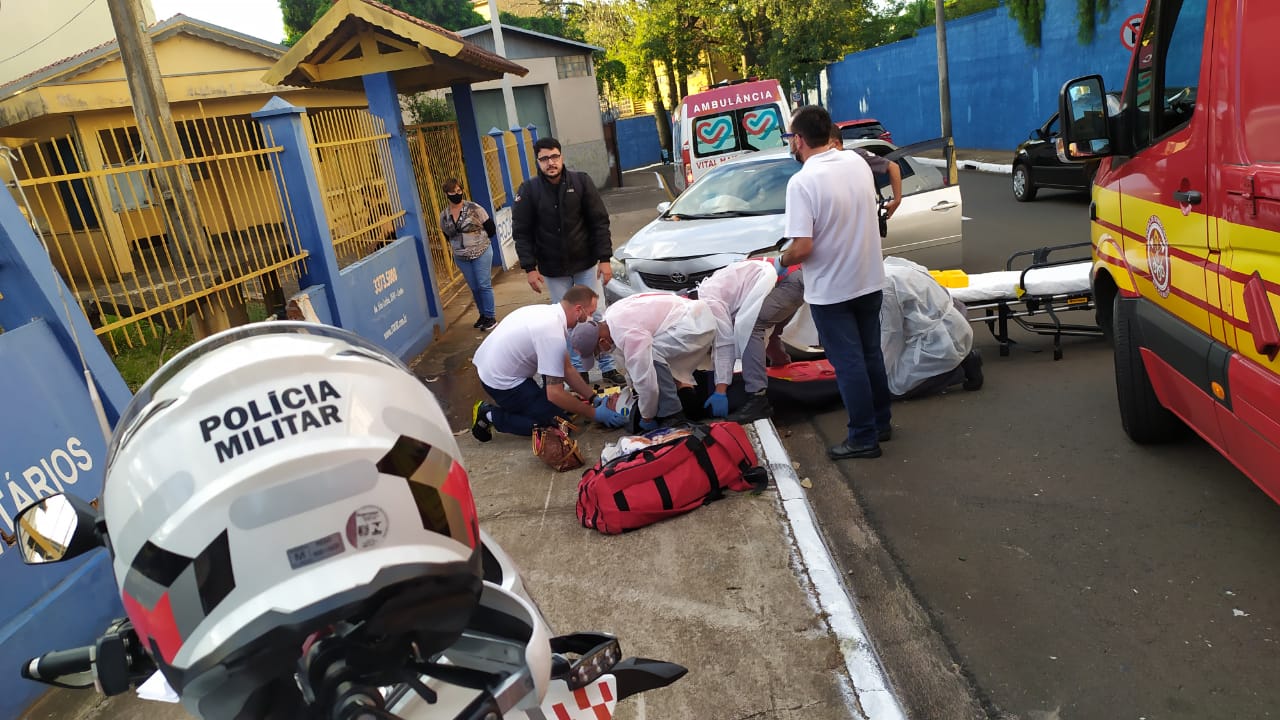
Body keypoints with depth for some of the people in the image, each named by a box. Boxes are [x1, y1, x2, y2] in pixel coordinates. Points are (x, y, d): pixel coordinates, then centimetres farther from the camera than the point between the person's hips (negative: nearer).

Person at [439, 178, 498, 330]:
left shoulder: (474, 208, -11)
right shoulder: (444, 216, 1)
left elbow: (491, 230, -6)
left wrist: (478, 239, -1)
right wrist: (458, 246, 9)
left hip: (481, 253, -4)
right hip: (461, 258, 4)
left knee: (484, 285, -1)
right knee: (474, 288, 13)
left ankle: (490, 316, 11)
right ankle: (483, 314, 28)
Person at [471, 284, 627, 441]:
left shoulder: (549, 311, 1)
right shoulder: (554, 334, -27)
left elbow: (567, 369, 8)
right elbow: (555, 394, -24)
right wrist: (594, 413, -15)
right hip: (501, 381, -9)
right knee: (557, 421, -4)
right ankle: (490, 415, -1)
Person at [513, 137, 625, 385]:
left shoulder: (581, 182, -7)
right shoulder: (528, 191, -8)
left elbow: (599, 222, -5)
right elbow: (522, 232, -4)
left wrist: (604, 258, -10)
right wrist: (529, 268, -11)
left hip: (586, 264, 0)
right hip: (553, 270, 0)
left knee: (597, 316, 6)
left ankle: (608, 367, 17)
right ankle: (578, 369, 19)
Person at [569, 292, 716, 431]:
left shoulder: (629, 335, -29)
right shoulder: (608, 319, 1)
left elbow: (645, 381, -24)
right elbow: (627, 357, 17)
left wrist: (647, 418, -9)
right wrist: (633, 388, 23)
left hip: (696, 324, -10)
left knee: (652, 355, -24)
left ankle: (672, 416, -13)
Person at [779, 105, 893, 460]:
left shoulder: (802, 182, -22)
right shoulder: (858, 163, 0)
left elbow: (802, 248, -26)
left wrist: (783, 258, -6)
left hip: (831, 291, -7)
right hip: (870, 282, 7)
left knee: (849, 365, 4)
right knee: (871, 355, 19)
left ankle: (863, 438, 14)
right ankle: (881, 423, 32)